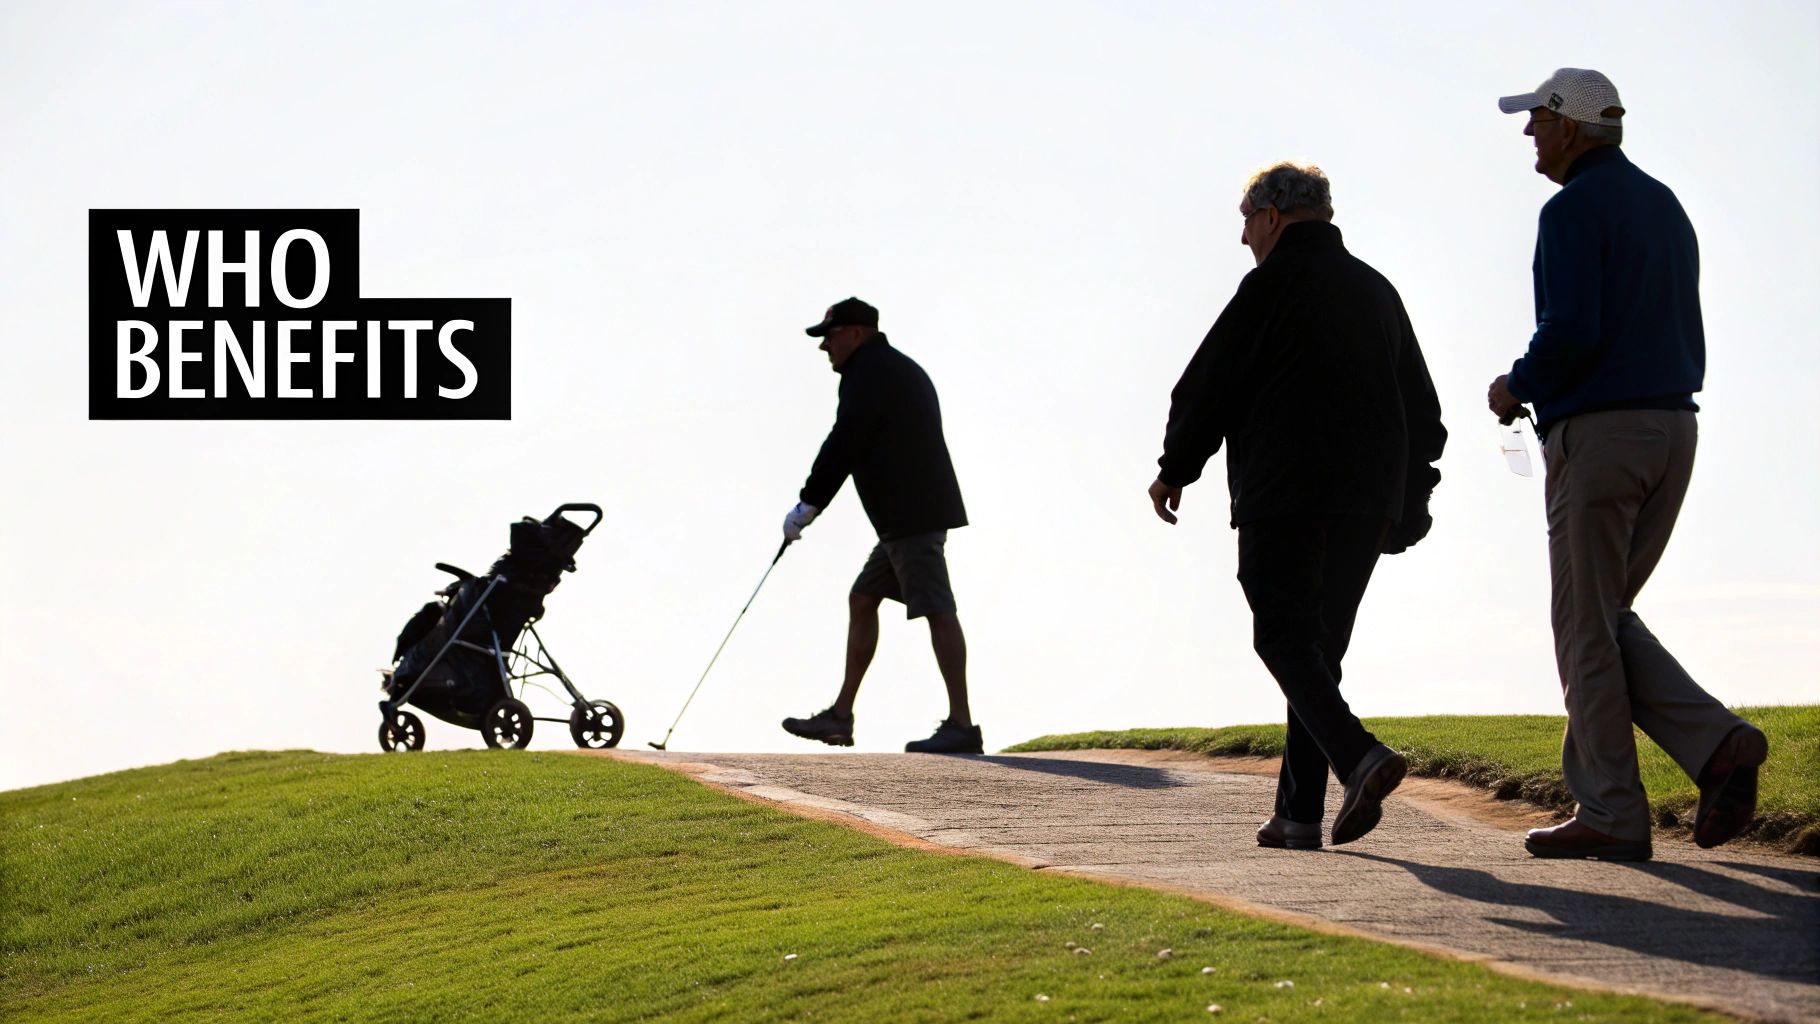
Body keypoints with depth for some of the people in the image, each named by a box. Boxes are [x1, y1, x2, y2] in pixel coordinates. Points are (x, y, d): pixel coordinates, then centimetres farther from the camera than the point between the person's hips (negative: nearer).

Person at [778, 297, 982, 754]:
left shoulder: (867, 372, -8)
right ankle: (840, 715, 16)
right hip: (909, 516, 11)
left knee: (938, 610, -12)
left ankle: (961, 724, -14)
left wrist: (808, 504, -9)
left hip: (912, 516, -11)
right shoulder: (901, 369, 24)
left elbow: (844, 443, -14)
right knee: (862, 599, 14)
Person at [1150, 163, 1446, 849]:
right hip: (1366, 504, 7)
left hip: (1285, 497, -7)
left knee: (1286, 639, -6)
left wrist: (1174, 472, 11)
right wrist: (1408, 502, 27)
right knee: (1321, 646, 10)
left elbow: (1207, 388, -3)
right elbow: (1423, 411, 21)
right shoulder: (1377, 291, 17)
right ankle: (1298, 812, 7)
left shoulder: (1273, 285, -5)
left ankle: (1360, 759, -28)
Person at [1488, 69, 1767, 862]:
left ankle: (1611, 815, 2)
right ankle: (1717, 743, -2)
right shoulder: (1665, 208, 17)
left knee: (1587, 627, -1)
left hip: (1596, 435, -8)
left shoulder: (1574, 210, -10)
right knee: (1606, 619, 15)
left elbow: (1570, 331, -21)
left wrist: (1517, 388, -2)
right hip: (1672, 428, 8)